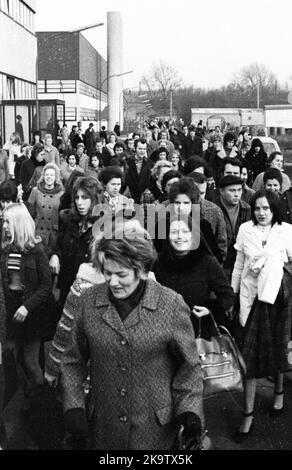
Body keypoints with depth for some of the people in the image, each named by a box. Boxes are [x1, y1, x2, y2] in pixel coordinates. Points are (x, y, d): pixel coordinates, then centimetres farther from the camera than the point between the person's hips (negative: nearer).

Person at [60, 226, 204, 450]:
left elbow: (189, 366, -3)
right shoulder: (88, 301, -6)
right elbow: (73, 360, 5)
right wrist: (73, 405, -4)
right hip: (104, 426, 3)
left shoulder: (171, 305, -13)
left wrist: (189, 410, -12)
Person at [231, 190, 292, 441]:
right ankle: (248, 413, 8)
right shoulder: (245, 229, 1)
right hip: (252, 295, 1)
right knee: (250, 352, 0)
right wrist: (232, 294, 7)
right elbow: (239, 264, 6)